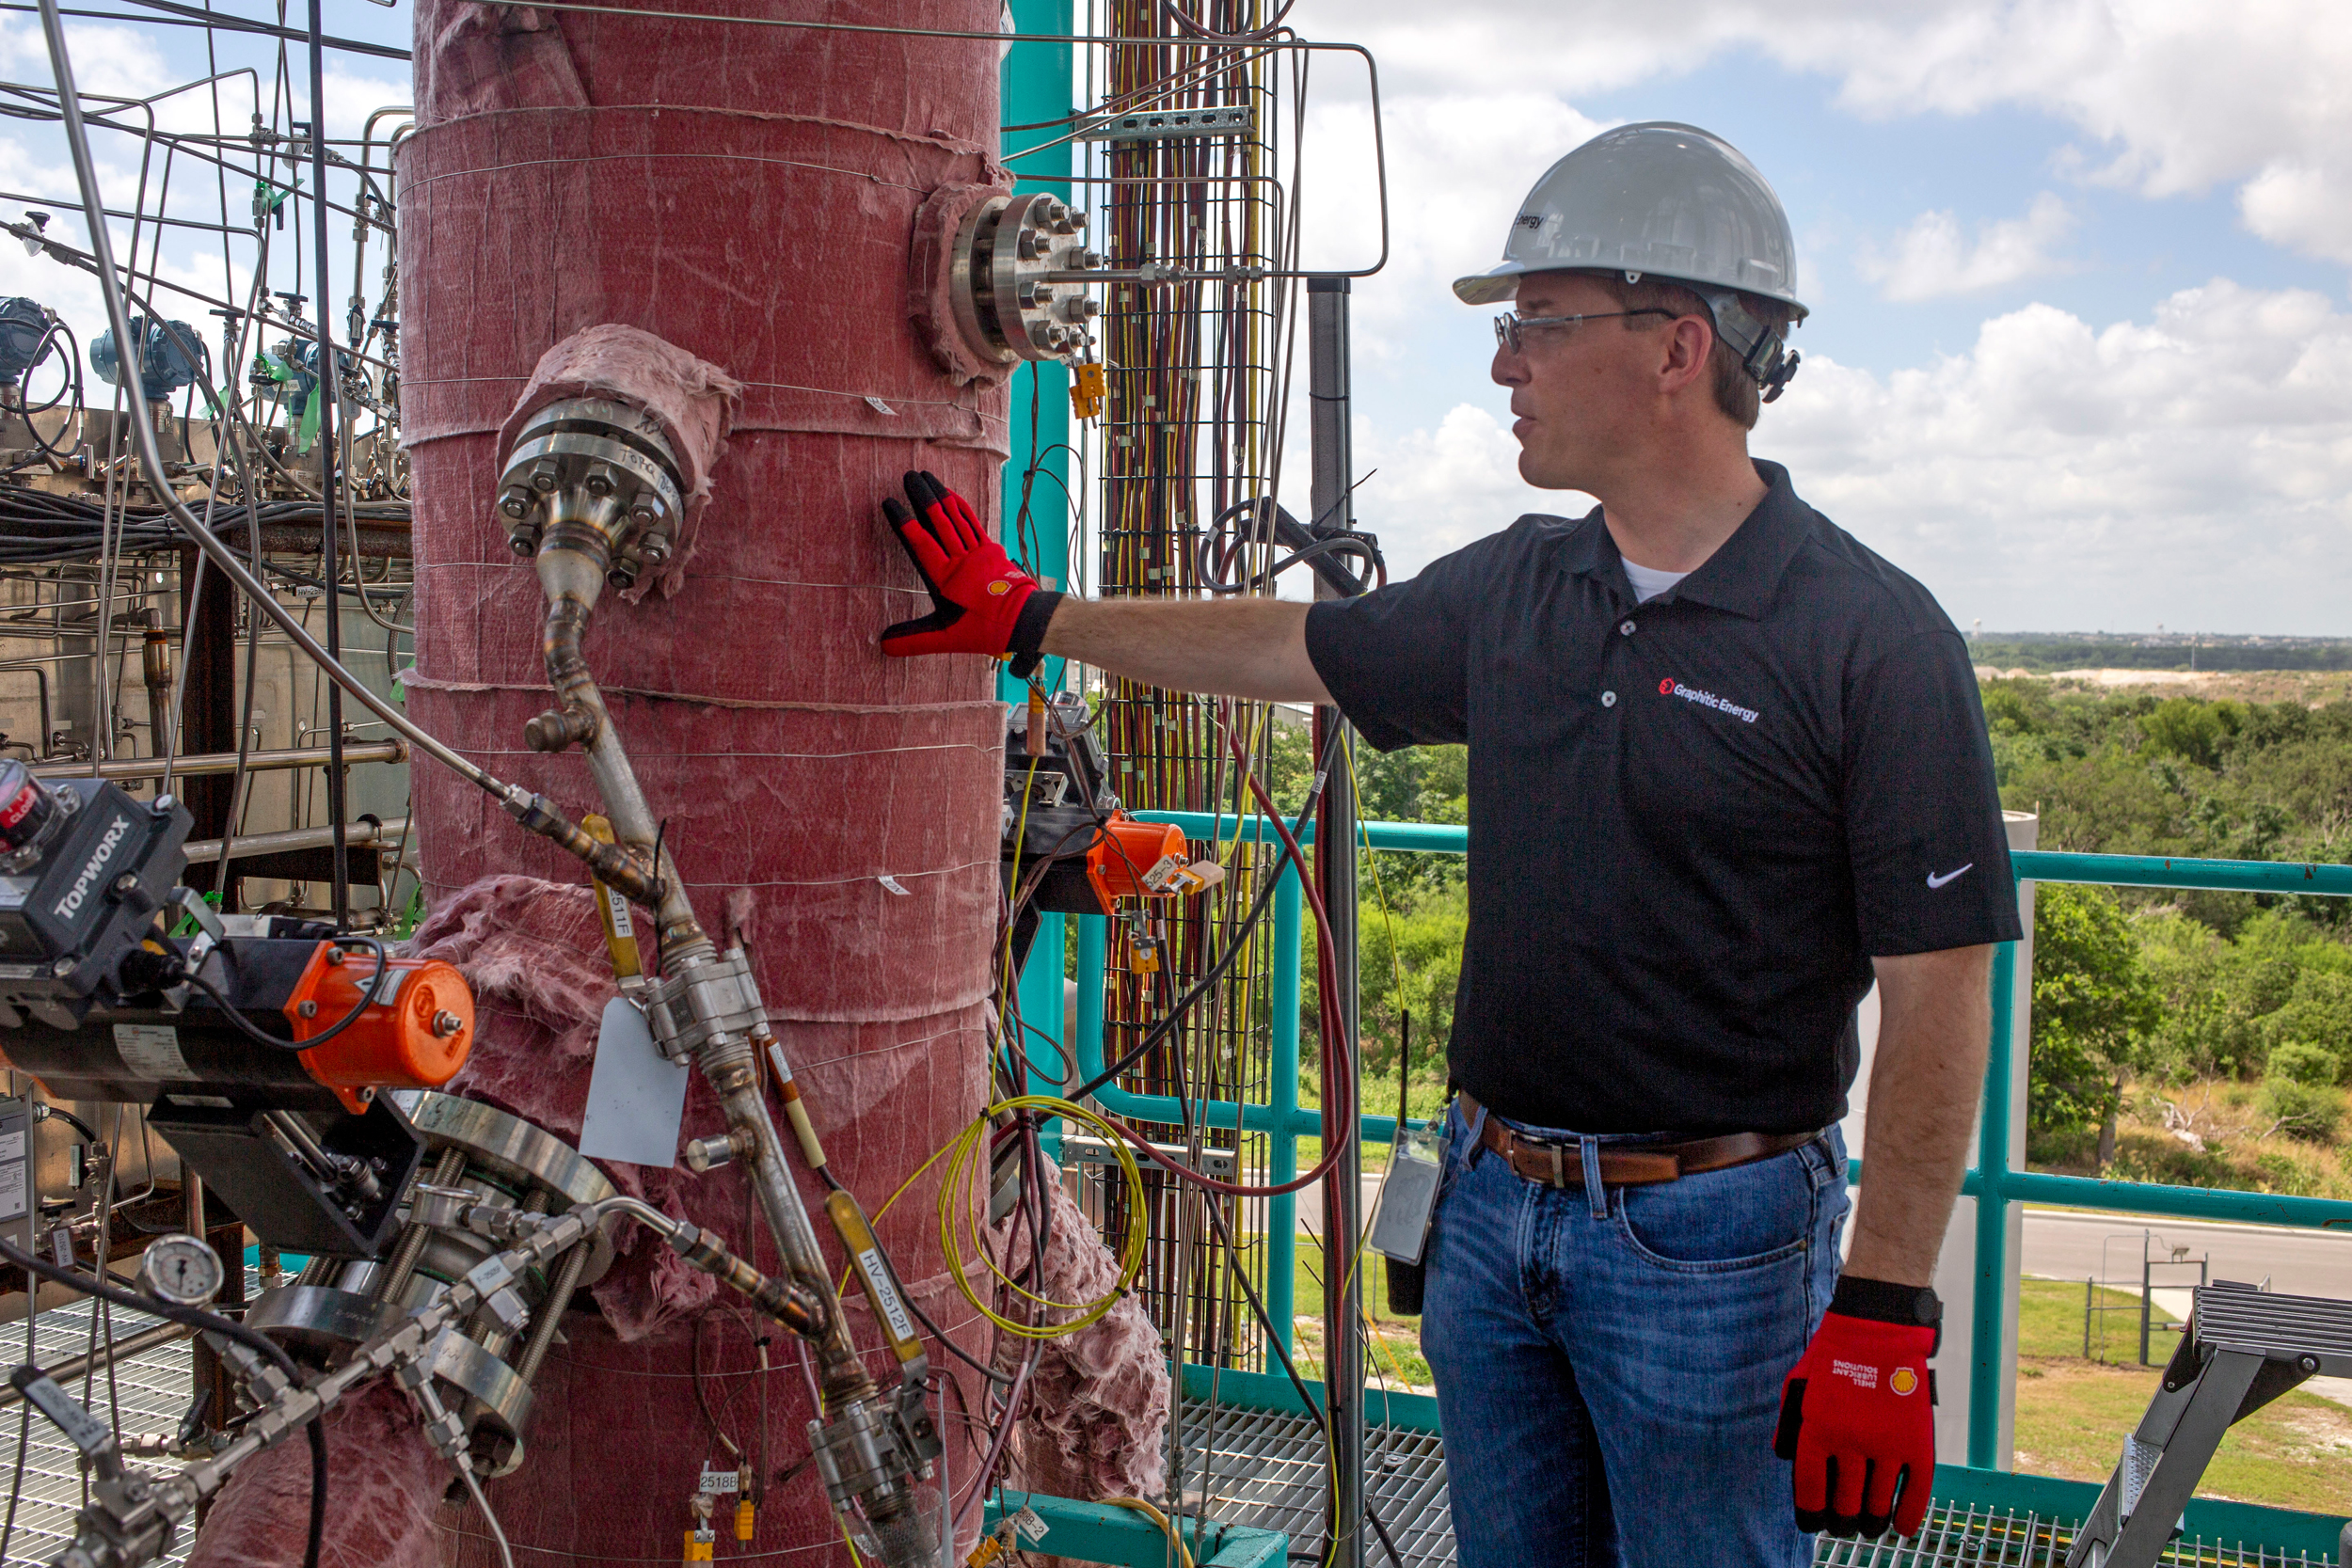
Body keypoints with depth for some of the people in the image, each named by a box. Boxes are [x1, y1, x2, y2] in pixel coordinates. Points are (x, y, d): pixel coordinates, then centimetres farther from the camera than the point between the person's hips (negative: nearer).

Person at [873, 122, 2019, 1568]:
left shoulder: (1874, 641, -14)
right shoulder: (1516, 590, 5)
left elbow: (1939, 997, -15)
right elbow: (1300, 647, 19)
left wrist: (1885, 1312, -17)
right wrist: (1032, 619, 22)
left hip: (1709, 1241, -6)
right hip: (1495, 1209, 6)